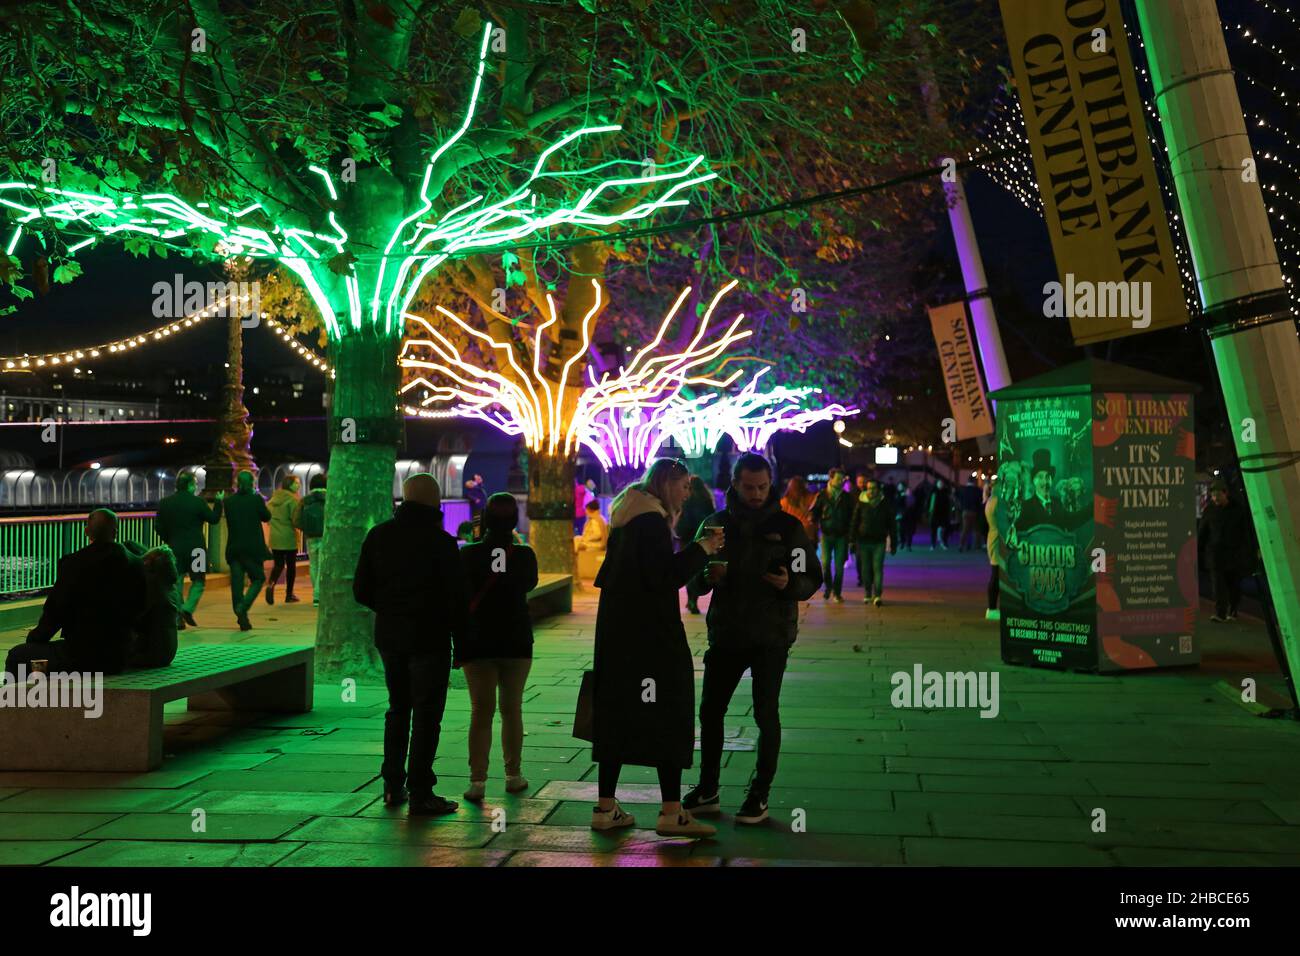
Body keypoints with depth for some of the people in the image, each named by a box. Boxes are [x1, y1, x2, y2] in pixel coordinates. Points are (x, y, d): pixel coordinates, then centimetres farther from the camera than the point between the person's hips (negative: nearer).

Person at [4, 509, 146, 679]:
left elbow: (55, 611, -9)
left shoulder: (74, 563, -14)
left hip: (83, 657, -6)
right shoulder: (135, 564, -1)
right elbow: (137, 610, 8)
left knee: (16, 656, 14)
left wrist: (35, 636, 9)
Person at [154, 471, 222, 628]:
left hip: (175, 549, 3)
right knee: (198, 581, 10)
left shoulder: (164, 503, 2)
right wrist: (218, 502, 12)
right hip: (196, 548, -3)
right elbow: (213, 519, 0)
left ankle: (178, 619, 9)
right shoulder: (198, 502, -10)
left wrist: (168, 541, 18)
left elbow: (158, 527, 4)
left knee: (177, 583, 9)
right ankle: (188, 609, -11)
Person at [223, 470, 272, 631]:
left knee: (237, 582, 7)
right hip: (253, 547, -3)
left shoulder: (228, 501, 0)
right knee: (258, 578, 10)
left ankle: (242, 619, 9)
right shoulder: (256, 499, -9)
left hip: (233, 548, 3)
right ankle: (242, 608, -13)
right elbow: (266, 517, 5)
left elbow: (229, 520, 13)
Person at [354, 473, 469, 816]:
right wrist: (458, 630, 2)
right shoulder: (441, 542, -13)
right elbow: (458, 595, -12)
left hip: (388, 635, 5)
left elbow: (361, 591, 5)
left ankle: (393, 786, 21)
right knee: (426, 714, 1)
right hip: (429, 637, -5)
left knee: (398, 708, 18)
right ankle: (420, 793, 2)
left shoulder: (378, 535, 3)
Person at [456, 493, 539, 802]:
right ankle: (513, 775, 19)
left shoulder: (468, 554, -8)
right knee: (512, 709, 13)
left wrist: (457, 645, -1)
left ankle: (478, 780, -6)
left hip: (477, 642, -1)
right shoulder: (524, 555, -5)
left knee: (481, 710, 1)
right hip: (516, 641, 1)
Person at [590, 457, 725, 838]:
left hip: (618, 631, 9)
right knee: (667, 711, -3)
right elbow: (663, 578, -20)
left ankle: (606, 807, 15)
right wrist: (701, 549, -13)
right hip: (650, 632, -9)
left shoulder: (628, 519, 16)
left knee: (618, 712, 11)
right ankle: (671, 811, -2)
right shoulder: (652, 521, -14)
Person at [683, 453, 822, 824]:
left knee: (766, 714, 2)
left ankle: (759, 796, 14)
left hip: (770, 635, -3)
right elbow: (696, 582, 8)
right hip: (726, 633, 3)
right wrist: (708, 576, -15)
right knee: (710, 710, 7)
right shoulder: (717, 524, 4)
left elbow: (813, 578, 0)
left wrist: (791, 584, -22)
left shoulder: (788, 526, -2)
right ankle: (708, 790, 22)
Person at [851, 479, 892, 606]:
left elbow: (891, 524, 9)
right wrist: (852, 540, 0)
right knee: (865, 569, 6)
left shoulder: (885, 504, 3)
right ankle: (867, 594, 18)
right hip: (863, 541, 1)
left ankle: (877, 595, -10)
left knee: (878, 568, -9)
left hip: (879, 542, -1)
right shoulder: (861, 503, 2)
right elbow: (855, 522, 5)